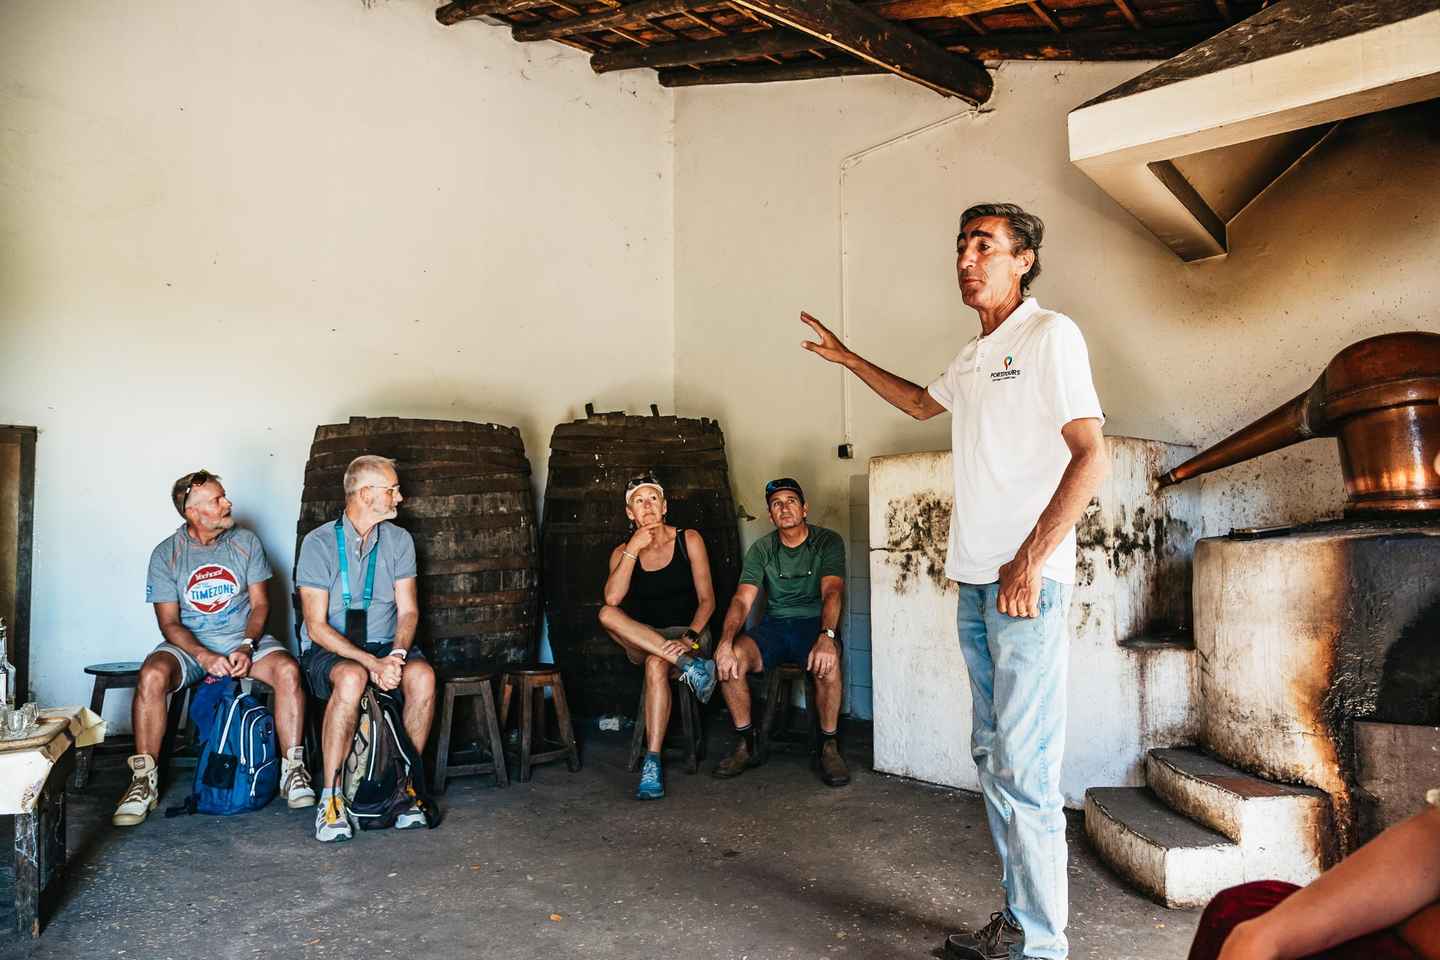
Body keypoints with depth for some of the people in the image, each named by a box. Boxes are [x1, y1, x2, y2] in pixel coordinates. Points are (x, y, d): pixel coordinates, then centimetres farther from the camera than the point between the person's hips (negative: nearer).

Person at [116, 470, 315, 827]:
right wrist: (204, 656, -22)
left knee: (288, 669, -29)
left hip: (245, 638, 1)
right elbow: (169, 622, -5)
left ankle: (293, 770, -20)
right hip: (189, 645, 0)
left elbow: (260, 604, 2)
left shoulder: (246, 542, 2)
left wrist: (246, 647, -16)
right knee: (151, 676, -32)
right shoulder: (166, 554, -2)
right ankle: (144, 780, -18)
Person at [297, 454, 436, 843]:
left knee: (422, 675, -29)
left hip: (385, 646, 3)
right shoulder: (319, 542, -8)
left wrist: (396, 654, -20)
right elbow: (317, 626, -13)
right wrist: (371, 662, -25)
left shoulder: (399, 540, 5)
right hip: (329, 650, -3)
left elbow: (408, 610, 1)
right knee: (352, 677, -37)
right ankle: (331, 798, -25)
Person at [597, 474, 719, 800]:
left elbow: (707, 600, -5)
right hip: (641, 641, 3)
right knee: (606, 614, -29)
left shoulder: (689, 541, 0)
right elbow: (612, 599, -15)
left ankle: (652, 763, -34)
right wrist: (633, 549, -18)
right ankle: (690, 665, -35)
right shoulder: (622, 552, 5)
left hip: (688, 633, -3)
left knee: (656, 664, -36)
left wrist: (689, 638, -21)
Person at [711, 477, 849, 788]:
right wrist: (725, 643, -25)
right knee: (730, 658, -25)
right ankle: (746, 745, -8)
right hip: (774, 625, 3)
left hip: (814, 623, -3)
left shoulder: (828, 541, -4)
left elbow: (832, 592, -18)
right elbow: (742, 600, -6)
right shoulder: (761, 549, 5)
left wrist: (826, 636, -39)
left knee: (828, 661, -37)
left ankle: (828, 747, -17)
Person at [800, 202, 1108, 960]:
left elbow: (1092, 455, -13)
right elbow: (922, 405, 39)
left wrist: (1029, 563, -18)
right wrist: (849, 360, 39)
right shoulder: (973, 357, 18)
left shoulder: (1050, 335, -6)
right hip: (974, 583, 8)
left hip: (1026, 584, -8)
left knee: (1024, 765, -7)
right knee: (991, 756, 11)